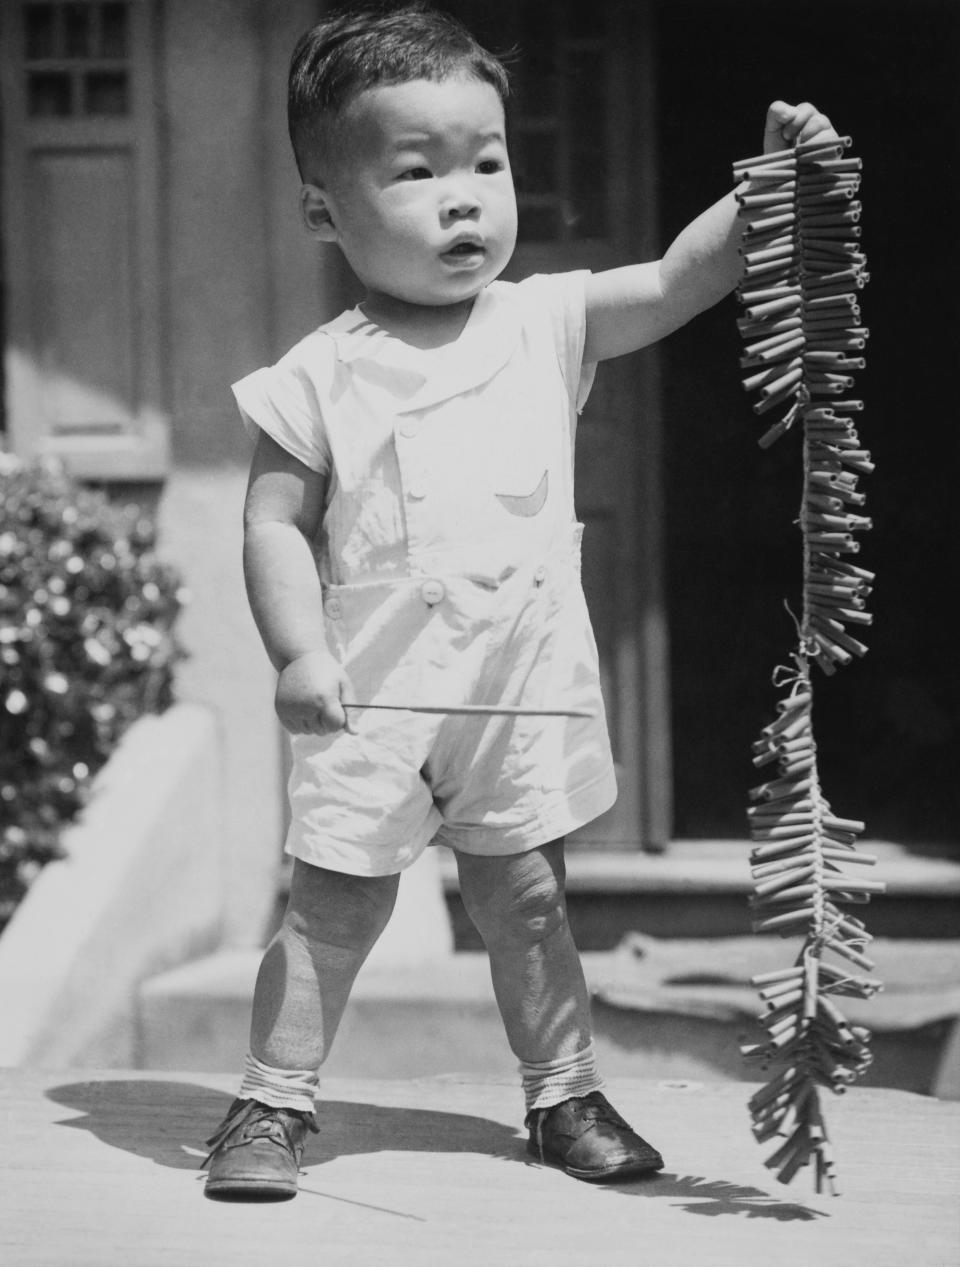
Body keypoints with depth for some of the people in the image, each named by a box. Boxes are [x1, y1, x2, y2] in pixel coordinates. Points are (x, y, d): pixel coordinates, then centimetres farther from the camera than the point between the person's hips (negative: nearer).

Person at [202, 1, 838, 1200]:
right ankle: (271, 1104, 12)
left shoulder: (546, 324, 4)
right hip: (373, 695, -2)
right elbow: (276, 524, -4)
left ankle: (564, 1095, 23)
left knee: (524, 900, 11)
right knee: (335, 906, 2)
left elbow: (677, 282, -6)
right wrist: (298, 650, -16)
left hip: (525, 686, 2)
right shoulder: (321, 377, -3)